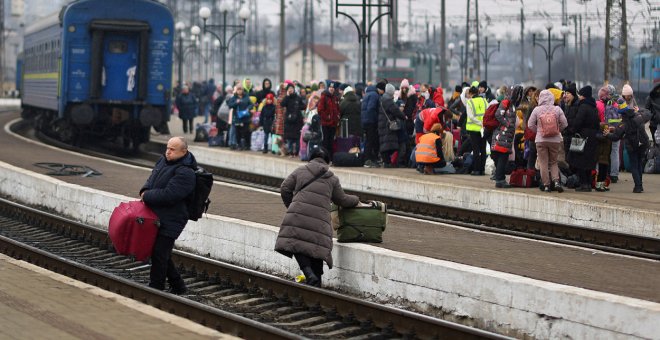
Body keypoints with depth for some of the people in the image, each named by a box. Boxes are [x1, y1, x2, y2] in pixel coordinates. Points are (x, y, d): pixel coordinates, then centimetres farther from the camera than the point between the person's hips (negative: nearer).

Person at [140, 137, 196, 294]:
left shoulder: (185, 173, -20)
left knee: (159, 255, -7)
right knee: (162, 254, 16)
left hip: (170, 221, -9)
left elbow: (168, 195, -25)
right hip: (157, 217, 9)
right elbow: (152, 179, 21)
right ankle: (177, 285, 29)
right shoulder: (164, 160, 9)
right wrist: (145, 191, -1)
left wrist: (147, 196, -14)